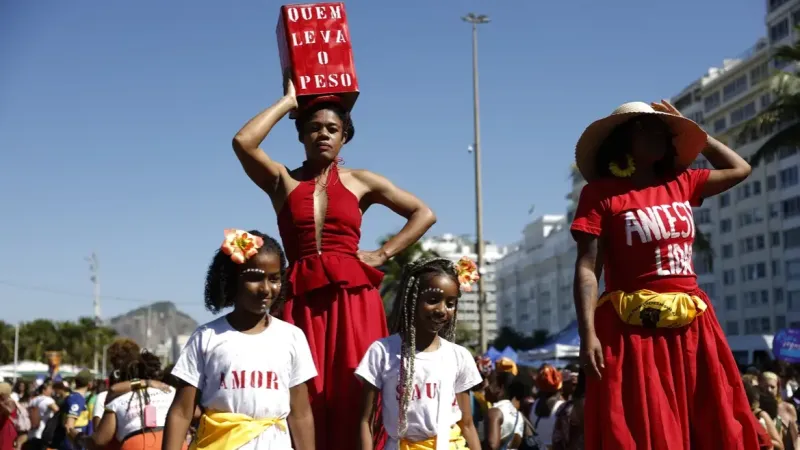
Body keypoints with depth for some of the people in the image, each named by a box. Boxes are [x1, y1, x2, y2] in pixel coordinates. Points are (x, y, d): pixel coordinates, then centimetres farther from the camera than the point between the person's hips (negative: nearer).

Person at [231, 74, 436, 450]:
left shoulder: (360, 182, 12)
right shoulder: (282, 181, 11)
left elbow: (424, 214, 13)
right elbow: (243, 142, -7)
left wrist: (383, 254, 3)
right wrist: (287, 101, 4)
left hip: (353, 298, 0)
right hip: (303, 299, 0)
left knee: (355, 400, -6)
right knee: (305, 401, -6)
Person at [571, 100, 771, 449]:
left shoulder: (680, 184, 14)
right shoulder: (600, 193, -3)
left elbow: (739, 169, 28)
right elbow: (587, 268, -10)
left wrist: (686, 126, 20)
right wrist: (588, 334, -21)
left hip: (691, 328, 6)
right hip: (633, 331, -6)